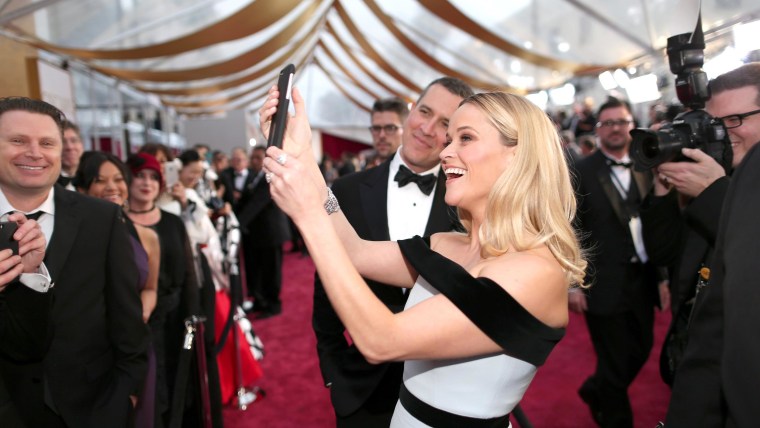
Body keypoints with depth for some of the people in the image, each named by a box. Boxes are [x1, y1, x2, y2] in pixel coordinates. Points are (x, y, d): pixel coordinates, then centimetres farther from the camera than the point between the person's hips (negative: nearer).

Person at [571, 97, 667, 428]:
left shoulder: (644, 169, 7)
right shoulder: (580, 172, -8)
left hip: (642, 281, 6)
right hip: (604, 285, -5)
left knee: (640, 351, 19)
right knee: (614, 364, 6)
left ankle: (595, 392, 45)